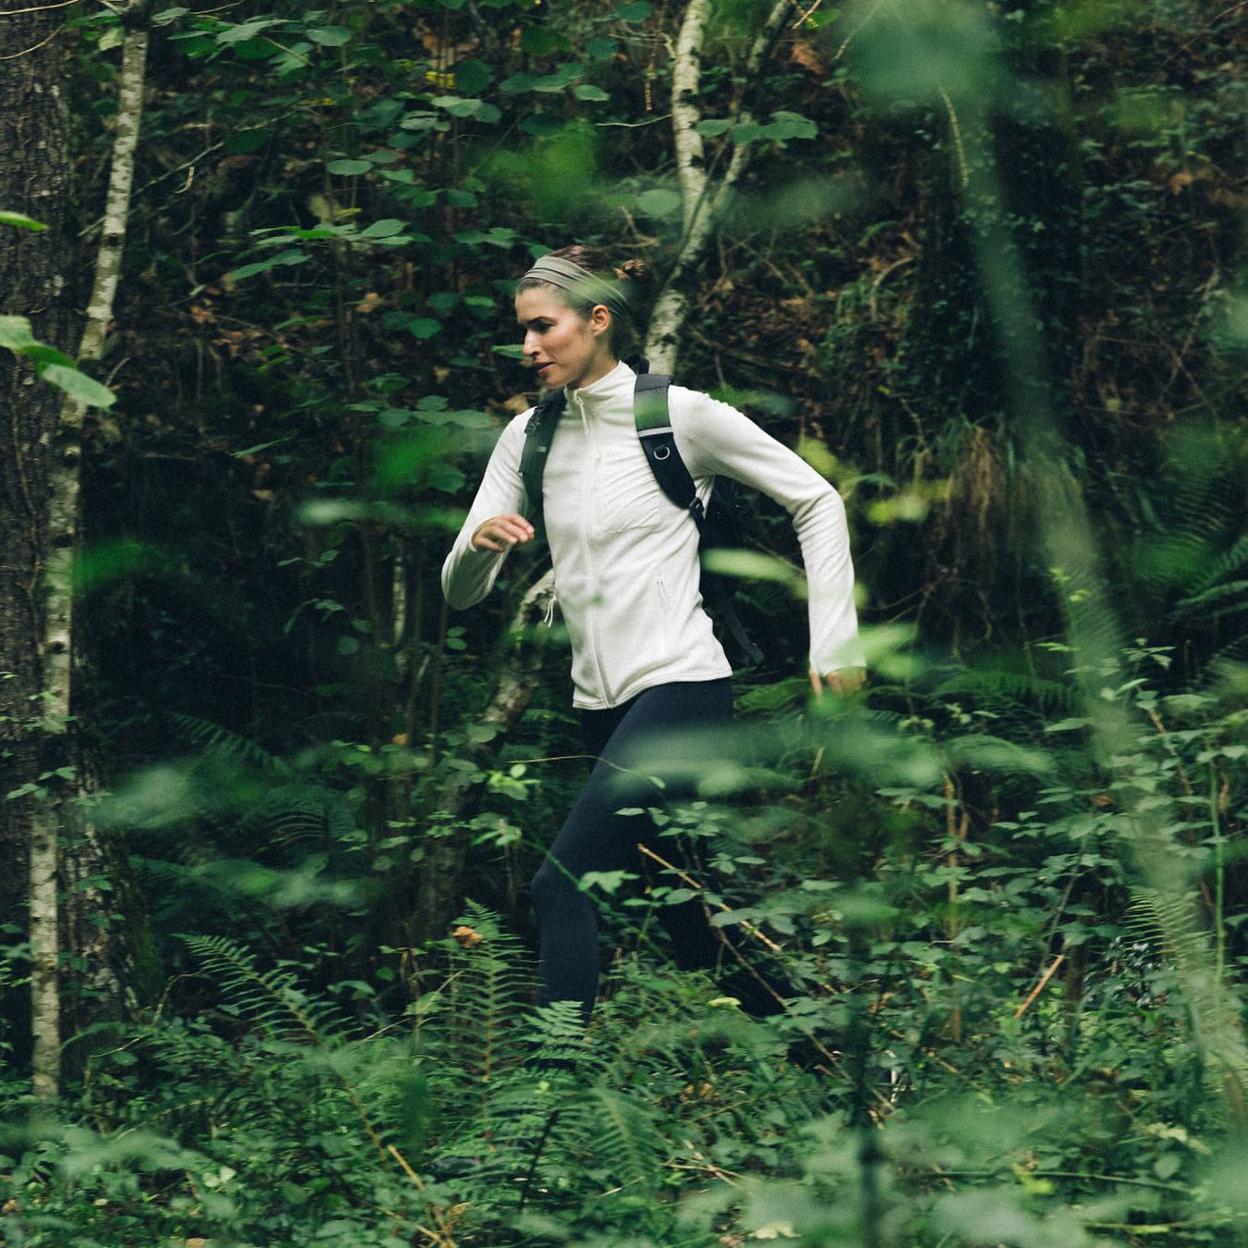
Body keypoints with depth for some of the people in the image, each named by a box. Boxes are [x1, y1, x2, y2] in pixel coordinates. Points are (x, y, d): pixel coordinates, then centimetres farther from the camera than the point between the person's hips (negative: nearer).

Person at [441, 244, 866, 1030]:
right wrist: (480, 543, -17)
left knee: (563, 884, -20)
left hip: (681, 685, -7)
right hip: (603, 701, 7)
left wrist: (834, 642, -6)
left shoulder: (681, 415, -7)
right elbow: (462, 590, 7)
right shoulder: (530, 437, 8)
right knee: (693, 922, 11)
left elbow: (817, 500, 0)